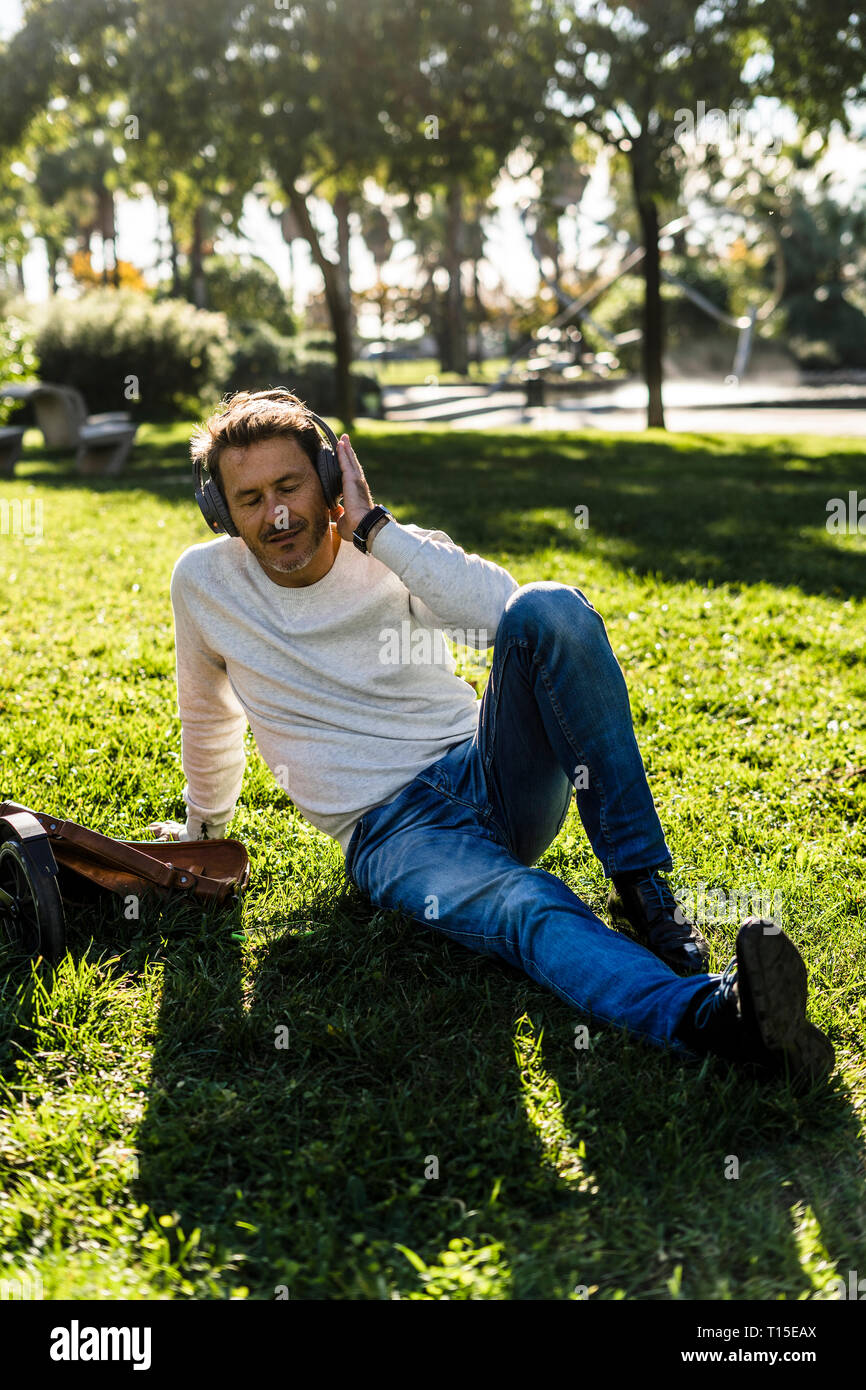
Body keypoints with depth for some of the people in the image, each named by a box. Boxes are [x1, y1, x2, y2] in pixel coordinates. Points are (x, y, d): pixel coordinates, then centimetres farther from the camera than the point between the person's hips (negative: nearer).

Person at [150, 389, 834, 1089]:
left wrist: (376, 528, -15)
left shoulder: (388, 553, 2)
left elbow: (503, 609, -19)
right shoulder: (204, 581, 3)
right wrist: (204, 825, 32)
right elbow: (208, 717, 21)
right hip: (392, 834, -1)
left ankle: (645, 888, -29)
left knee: (552, 609, -29)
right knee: (529, 911, -36)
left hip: (489, 769, 2)